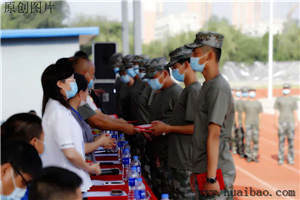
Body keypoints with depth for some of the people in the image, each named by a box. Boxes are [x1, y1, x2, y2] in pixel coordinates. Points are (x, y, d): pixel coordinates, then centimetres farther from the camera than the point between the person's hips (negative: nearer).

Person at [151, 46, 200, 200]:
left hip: (186, 163, -10)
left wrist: (167, 128, -14)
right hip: (177, 159, 10)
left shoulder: (194, 90, -16)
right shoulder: (187, 90, 16)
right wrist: (163, 127, 12)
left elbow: (196, 128, -22)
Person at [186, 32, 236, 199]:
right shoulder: (207, 86, 16)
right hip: (203, 170, 10)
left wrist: (211, 178, -23)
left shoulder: (218, 88, -15)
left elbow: (214, 135, -21)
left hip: (216, 171, -10)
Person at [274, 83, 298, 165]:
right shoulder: (278, 99, 1)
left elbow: (295, 112, 8)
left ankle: (290, 159, 10)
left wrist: (296, 123, 1)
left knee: (291, 141, 2)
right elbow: (276, 112, 0)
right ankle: (281, 159, 7)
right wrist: (276, 122, -8)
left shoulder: (293, 99, 7)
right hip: (281, 123, -2)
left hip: (291, 123, 2)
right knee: (281, 141, 0)